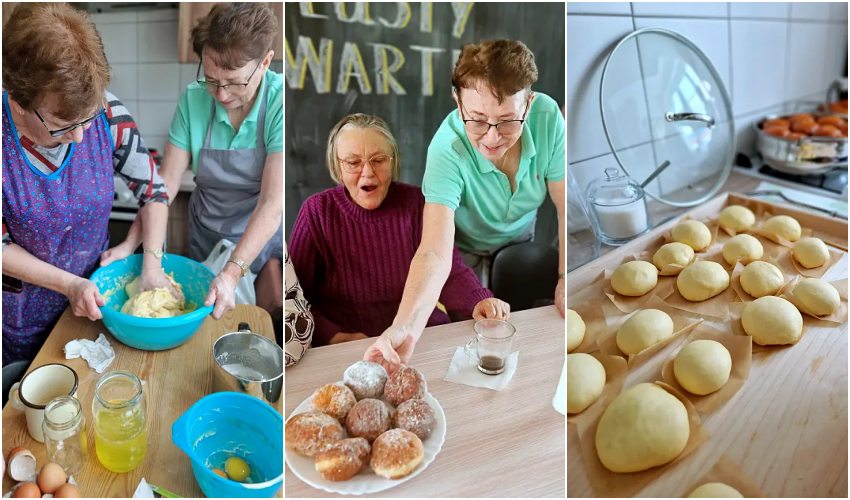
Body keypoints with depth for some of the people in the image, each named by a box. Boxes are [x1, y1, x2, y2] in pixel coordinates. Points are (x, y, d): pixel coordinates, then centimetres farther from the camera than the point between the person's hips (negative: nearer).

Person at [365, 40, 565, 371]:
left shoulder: (547, 116, -30)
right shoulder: (447, 149, -39)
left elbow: (566, 207, -19)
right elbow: (435, 253, -48)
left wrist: (565, 278, -28)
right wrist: (405, 327, -64)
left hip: (521, 238, 3)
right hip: (464, 246, -3)